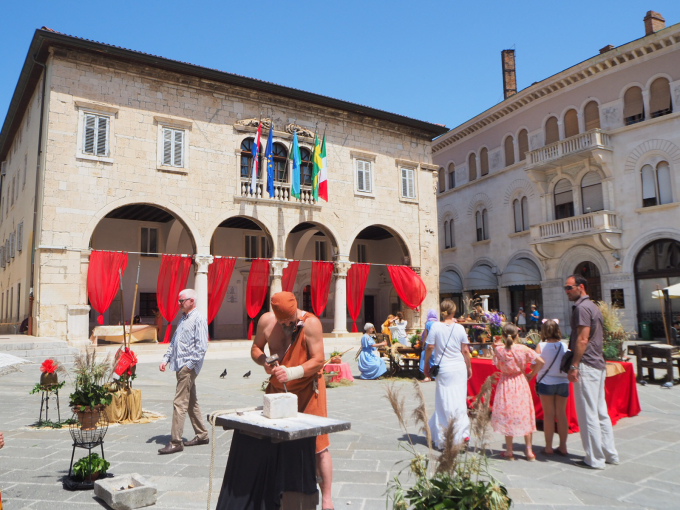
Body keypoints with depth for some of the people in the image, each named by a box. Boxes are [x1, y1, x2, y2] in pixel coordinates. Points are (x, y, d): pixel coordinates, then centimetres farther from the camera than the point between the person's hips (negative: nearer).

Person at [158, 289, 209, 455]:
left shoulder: (199, 318, -10)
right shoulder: (183, 318, 18)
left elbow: (201, 346, -17)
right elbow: (173, 342, 23)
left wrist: (190, 364, -20)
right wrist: (166, 359, 12)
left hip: (189, 367, -9)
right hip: (180, 366, 9)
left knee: (179, 403, -9)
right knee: (191, 402, 15)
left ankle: (176, 442, -3)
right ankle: (202, 435, 25)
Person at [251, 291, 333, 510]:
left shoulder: (310, 323, -19)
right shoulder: (266, 321, -5)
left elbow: (318, 361, -21)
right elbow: (256, 348, 7)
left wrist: (292, 372, -34)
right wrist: (265, 363, -15)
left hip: (307, 388, -4)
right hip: (277, 388, 5)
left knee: (317, 444, -5)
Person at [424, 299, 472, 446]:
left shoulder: (435, 326, -7)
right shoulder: (460, 328, -1)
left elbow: (430, 347, -7)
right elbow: (465, 350, 4)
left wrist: (426, 365, 7)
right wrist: (469, 367, 17)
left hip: (444, 368, -2)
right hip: (459, 368, 2)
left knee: (444, 402, 6)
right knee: (460, 401, 11)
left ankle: (444, 439, 12)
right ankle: (462, 433, 11)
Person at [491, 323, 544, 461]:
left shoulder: (499, 349, -12)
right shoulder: (523, 349, -9)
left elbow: (497, 365, 0)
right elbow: (540, 362, -10)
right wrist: (531, 375, 2)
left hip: (505, 385, -1)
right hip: (521, 383, 1)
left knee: (507, 416, 8)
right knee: (524, 415, 11)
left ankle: (509, 451, 14)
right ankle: (529, 451, 15)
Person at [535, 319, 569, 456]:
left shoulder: (541, 346, -10)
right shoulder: (564, 345, -4)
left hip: (546, 383, -2)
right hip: (563, 383, 2)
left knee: (549, 415, 6)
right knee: (561, 414, 10)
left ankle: (548, 447, 11)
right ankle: (563, 446, 16)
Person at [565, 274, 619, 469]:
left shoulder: (581, 308, -14)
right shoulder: (593, 306, 16)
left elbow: (582, 339, -20)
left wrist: (574, 366, -19)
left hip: (586, 366, -10)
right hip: (599, 365, 10)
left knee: (588, 414, -3)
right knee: (601, 411, 15)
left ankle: (594, 459, 4)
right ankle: (610, 454, 22)